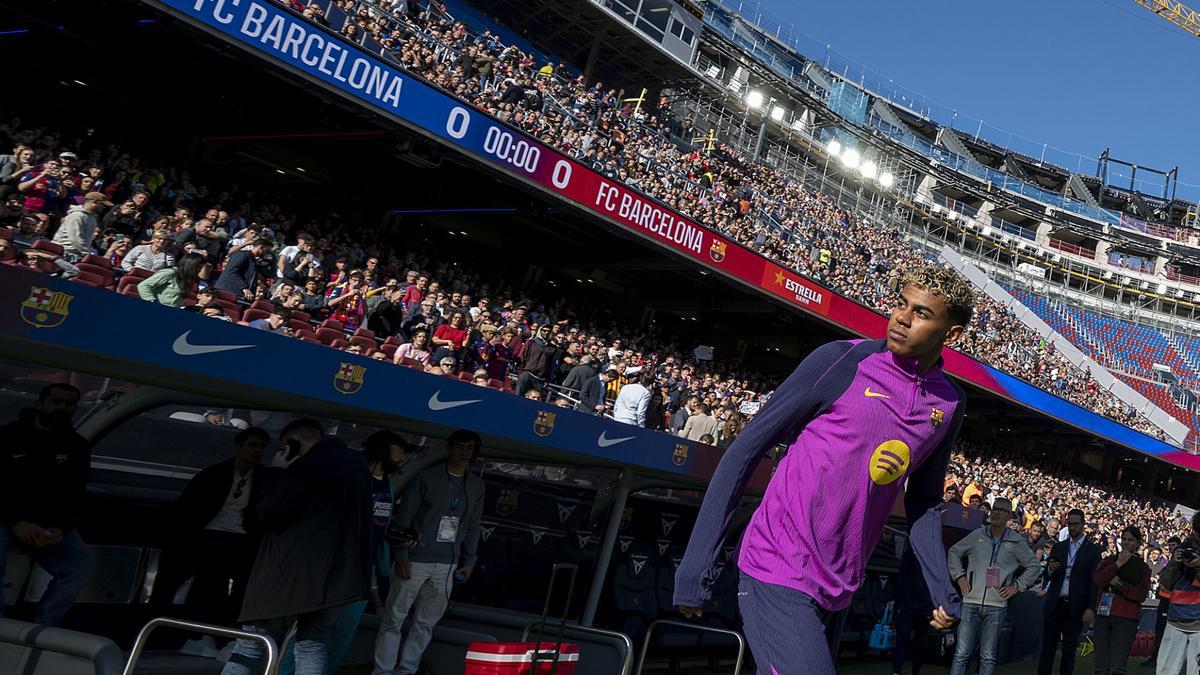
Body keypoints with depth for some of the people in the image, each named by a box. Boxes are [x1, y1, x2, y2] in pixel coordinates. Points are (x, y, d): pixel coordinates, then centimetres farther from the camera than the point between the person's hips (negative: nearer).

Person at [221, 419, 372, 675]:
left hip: (293, 572, -7)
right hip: (339, 572, 7)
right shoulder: (356, 463, 13)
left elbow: (266, 511, -14)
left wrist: (277, 474, 0)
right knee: (312, 645, 11)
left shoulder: (308, 465, -13)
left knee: (250, 647, 4)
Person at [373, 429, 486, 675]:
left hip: (447, 566, 4)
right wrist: (401, 555, -11)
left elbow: (472, 528, 15)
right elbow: (402, 518, -6)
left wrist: (468, 561, 10)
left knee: (426, 622, 9)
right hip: (415, 560, -4)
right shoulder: (427, 478, -6)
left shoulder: (476, 486, 8)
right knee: (394, 618, 1)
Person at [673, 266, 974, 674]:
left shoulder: (950, 403, 7)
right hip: (778, 575, -6)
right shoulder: (844, 361, -9)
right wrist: (696, 564, -11)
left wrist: (941, 591, 8)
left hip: (837, 593, 6)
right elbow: (746, 451, -7)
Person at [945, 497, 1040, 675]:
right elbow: (953, 552, 16)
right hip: (971, 603, 0)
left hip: (996, 606, 0)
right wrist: (960, 576, 6)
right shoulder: (977, 536, 5)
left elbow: (1033, 566, 12)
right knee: (961, 654, -2)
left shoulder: (1016, 542, 3)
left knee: (988, 657, 5)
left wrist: (1017, 586, 3)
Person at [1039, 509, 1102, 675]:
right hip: (1054, 605, 3)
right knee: (1047, 647, 2)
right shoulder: (1058, 547, 12)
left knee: (1069, 650, 3)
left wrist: (1091, 608, -11)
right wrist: (1050, 569, -9)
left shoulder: (1093, 550, 2)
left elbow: (1095, 581, -3)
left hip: (1075, 607, -3)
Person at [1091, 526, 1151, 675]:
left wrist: (1119, 583, -7)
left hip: (1126, 619, -3)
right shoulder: (1109, 560, 15)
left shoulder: (1143, 567, 8)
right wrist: (1118, 564, -8)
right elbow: (1098, 579, -5)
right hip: (1103, 615, 3)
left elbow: (1141, 595, -4)